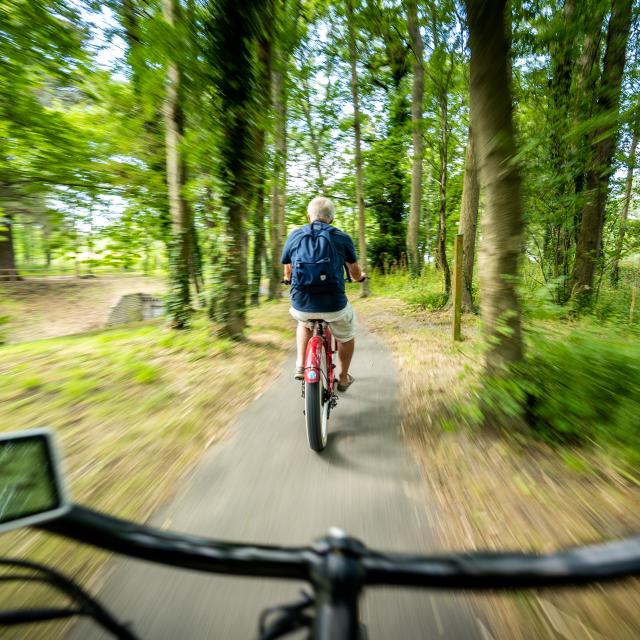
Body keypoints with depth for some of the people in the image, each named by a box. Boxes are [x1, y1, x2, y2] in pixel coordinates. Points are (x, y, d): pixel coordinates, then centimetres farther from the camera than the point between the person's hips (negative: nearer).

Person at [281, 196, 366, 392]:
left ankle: (301, 366, 28)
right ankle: (343, 378, 42)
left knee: (304, 323, 38)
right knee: (347, 336, 30)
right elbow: (356, 273, 14)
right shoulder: (342, 237, 4)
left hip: (301, 306, 2)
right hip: (334, 305, -2)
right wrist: (360, 277, 38)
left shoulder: (294, 236, 8)